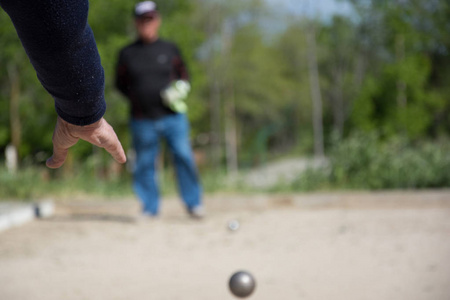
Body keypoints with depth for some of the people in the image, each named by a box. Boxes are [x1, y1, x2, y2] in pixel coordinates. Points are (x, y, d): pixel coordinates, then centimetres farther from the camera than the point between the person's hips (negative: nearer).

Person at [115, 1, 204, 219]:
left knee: (184, 157, -6)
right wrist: (136, 98, 1)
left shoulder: (169, 49, 9)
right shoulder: (127, 54, 7)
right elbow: (120, 83, 14)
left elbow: (183, 74, 17)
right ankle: (150, 207, 14)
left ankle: (193, 203, 6)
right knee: (144, 164, 3)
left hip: (173, 117, 0)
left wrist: (181, 87, -3)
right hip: (143, 121, 0)